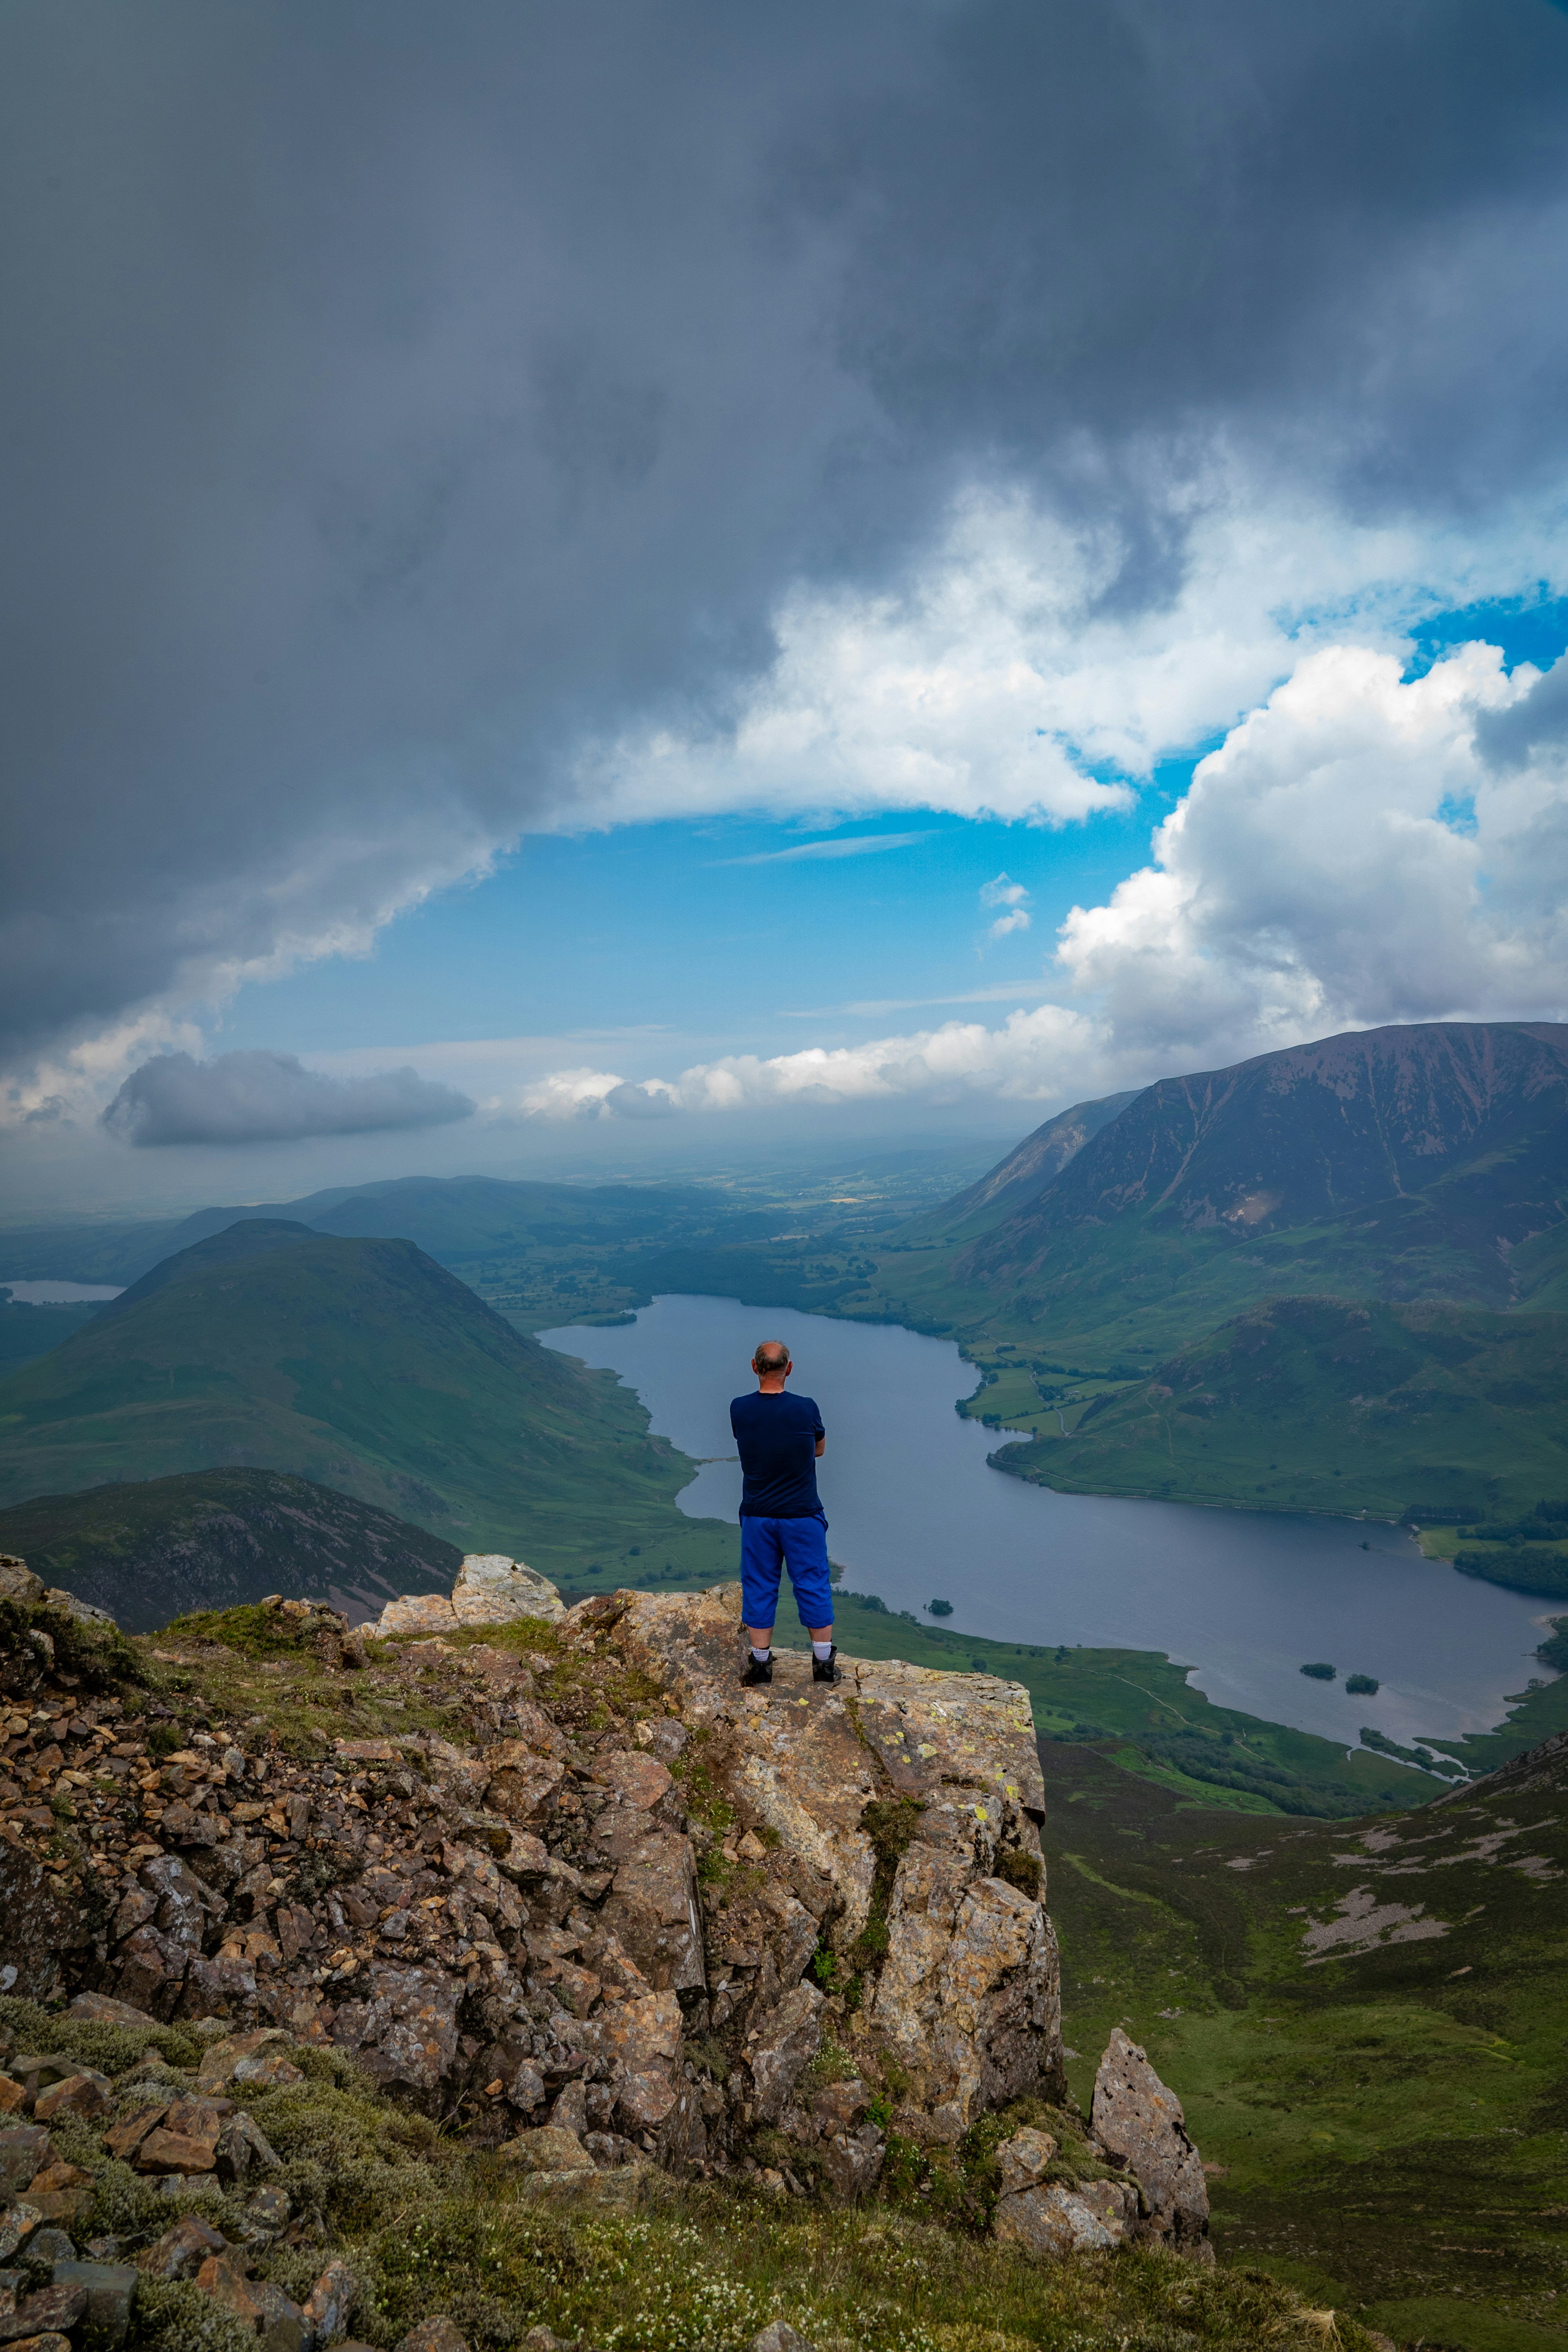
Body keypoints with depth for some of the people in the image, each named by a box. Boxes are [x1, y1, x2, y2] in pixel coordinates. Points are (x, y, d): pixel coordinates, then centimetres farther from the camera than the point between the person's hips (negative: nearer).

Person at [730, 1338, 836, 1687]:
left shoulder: (739, 1410, -9)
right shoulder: (806, 1409, -13)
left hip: (757, 1517, 1)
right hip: (803, 1515, -1)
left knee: (759, 1588, 12)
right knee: (814, 1586, 10)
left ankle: (760, 1663, 18)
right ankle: (824, 1663, 17)